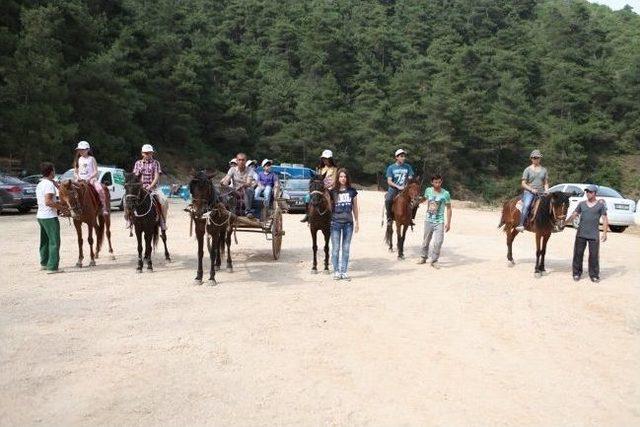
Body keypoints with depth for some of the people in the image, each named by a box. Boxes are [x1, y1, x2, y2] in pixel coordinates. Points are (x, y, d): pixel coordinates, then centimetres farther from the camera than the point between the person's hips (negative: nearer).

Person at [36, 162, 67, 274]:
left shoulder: (40, 184, 14)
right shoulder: (49, 184, -16)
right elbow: (48, 202, -24)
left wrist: (58, 204, 16)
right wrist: (61, 207, -15)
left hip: (41, 216, 10)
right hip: (50, 217, -10)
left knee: (45, 241, 20)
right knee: (54, 242, -7)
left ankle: (44, 263, 31)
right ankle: (52, 267, -9)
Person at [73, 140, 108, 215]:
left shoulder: (91, 159, 4)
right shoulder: (78, 160, 13)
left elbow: (96, 172, -2)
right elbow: (75, 172, 14)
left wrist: (89, 178, -16)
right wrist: (77, 177, -7)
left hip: (91, 179, -4)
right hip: (80, 180, 4)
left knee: (100, 189, -30)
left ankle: (104, 207, -26)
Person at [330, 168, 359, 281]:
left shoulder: (352, 191, 4)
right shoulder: (333, 192, -1)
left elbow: (355, 207, 10)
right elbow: (329, 207, 6)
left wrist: (357, 222, 9)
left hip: (348, 223, 2)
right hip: (336, 223, -2)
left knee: (346, 248, 6)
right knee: (336, 248, 3)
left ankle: (344, 272, 14)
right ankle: (336, 271, 13)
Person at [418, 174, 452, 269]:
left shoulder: (445, 194, -10)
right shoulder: (428, 190, -3)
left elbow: (448, 208, -5)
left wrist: (448, 223, -7)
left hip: (439, 222, -3)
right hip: (428, 220, 3)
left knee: (438, 241, -12)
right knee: (426, 240, 14)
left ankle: (434, 261, 3)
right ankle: (423, 257, 32)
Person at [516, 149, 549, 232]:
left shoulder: (544, 170, 16)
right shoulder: (528, 169, 5)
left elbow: (546, 183, 18)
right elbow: (523, 184, 1)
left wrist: (546, 191, -2)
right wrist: (532, 189, -12)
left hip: (541, 193, 4)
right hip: (529, 192, -4)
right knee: (526, 205, -31)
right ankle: (521, 225, -37)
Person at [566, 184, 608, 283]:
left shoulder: (600, 205, 2)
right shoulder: (581, 204, 8)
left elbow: (605, 219, 0)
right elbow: (574, 215, 5)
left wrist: (604, 232, -8)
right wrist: (566, 221, -12)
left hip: (594, 235, -2)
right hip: (581, 234, 2)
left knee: (594, 255, 0)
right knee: (578, 254, 6)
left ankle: (594, 275, 10)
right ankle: (577, 273, 17)